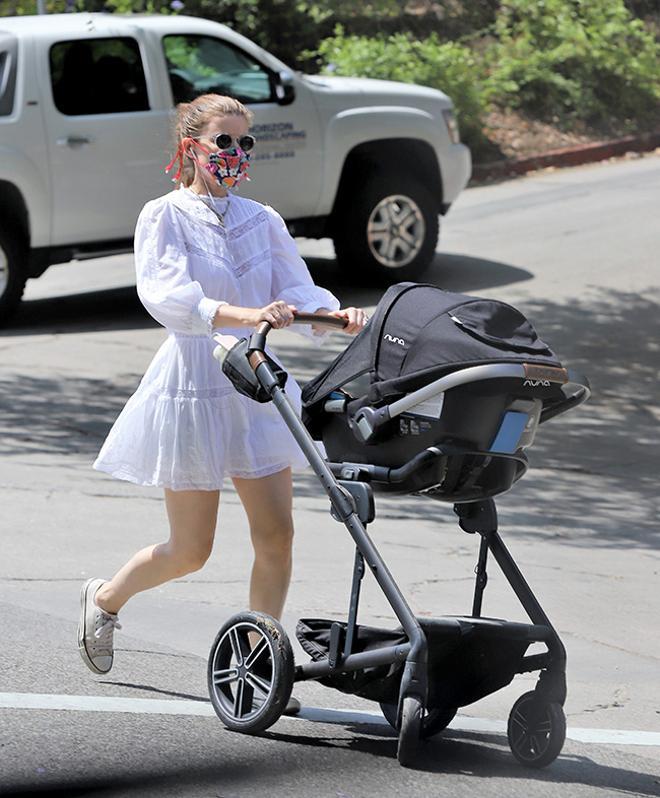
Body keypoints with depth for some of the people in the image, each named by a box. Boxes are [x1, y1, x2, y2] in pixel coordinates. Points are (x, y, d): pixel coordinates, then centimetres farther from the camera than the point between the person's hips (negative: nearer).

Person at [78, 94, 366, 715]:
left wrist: (336, 315, -25)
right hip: (194, 386, -4)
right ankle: (104, 599, 32)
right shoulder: (164, 216, -8)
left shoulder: (262, 221, 7)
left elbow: (298, 291, -2)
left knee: (276, 534, -3)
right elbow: (164, 295, -25)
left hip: (259, 385, 5)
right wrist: (242, 315, -40)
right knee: (191, 550, 4)